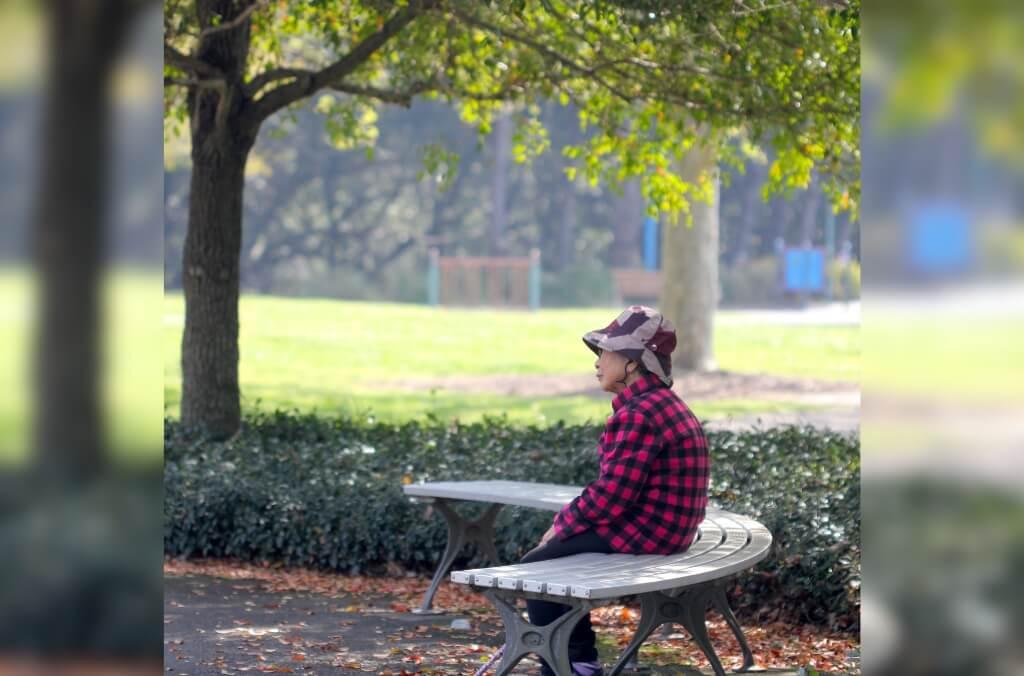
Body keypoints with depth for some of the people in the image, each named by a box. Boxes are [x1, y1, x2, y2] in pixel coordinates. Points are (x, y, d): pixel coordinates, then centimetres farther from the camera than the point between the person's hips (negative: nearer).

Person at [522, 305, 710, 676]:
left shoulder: (637, 416, -20)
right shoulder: (665, 406, 14)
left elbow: (611, 496, -23)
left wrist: (561, 524, -8)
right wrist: (566, 522, 10)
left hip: (641, 535, -11)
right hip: (662, 531, 11)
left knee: (537, 567, 1)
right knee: (558, 554, 23)